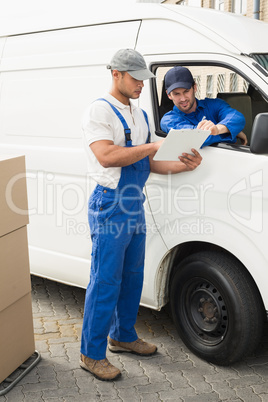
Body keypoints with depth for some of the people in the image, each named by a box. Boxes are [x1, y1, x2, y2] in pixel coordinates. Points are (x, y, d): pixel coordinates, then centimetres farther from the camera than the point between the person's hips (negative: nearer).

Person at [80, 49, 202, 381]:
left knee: (132, 277, 17)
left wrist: (180, 165, -1)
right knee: (105, 282, -3)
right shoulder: (99, 110, -10)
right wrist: (155, 145, -19)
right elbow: (106, 156, -24)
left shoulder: (139, 114, 16)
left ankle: (123, 336, 34)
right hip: (110, 205, -8)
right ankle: (91, 354, 11)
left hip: (135, 204, 8)